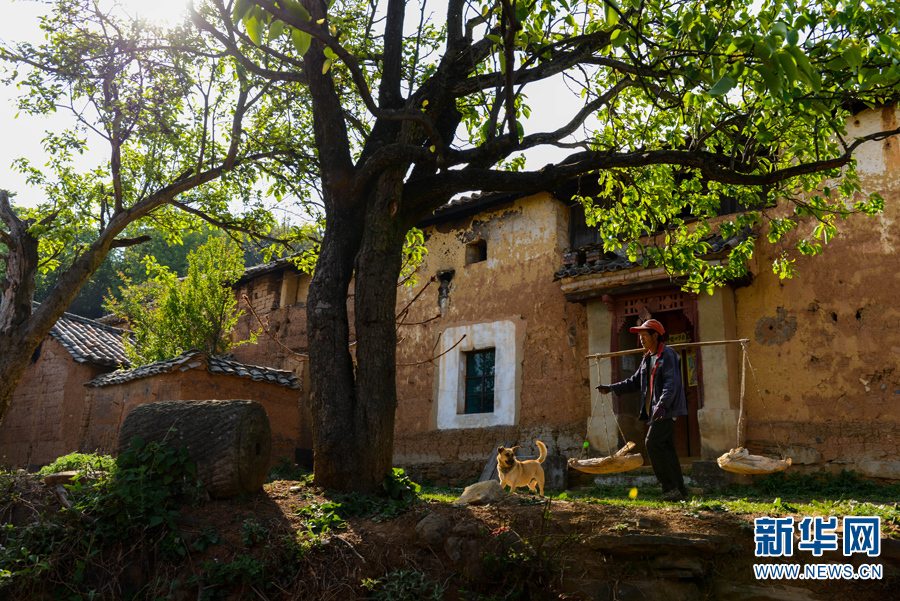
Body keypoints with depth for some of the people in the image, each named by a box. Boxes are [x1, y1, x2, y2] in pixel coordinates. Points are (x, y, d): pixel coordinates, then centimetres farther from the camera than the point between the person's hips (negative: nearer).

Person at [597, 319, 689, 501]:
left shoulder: (668, 355, -9)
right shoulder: (647, 358, 20)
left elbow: (671, 383, -19)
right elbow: (635, 382, 25)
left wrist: (662, 404, -31)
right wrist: (611, 388, 16)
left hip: (667, 410, -9)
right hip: (655, 411, 9)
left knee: (653, 443, -16)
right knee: (666, 448, 7)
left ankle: (671, 488, -11)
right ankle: (679, 491, 11)